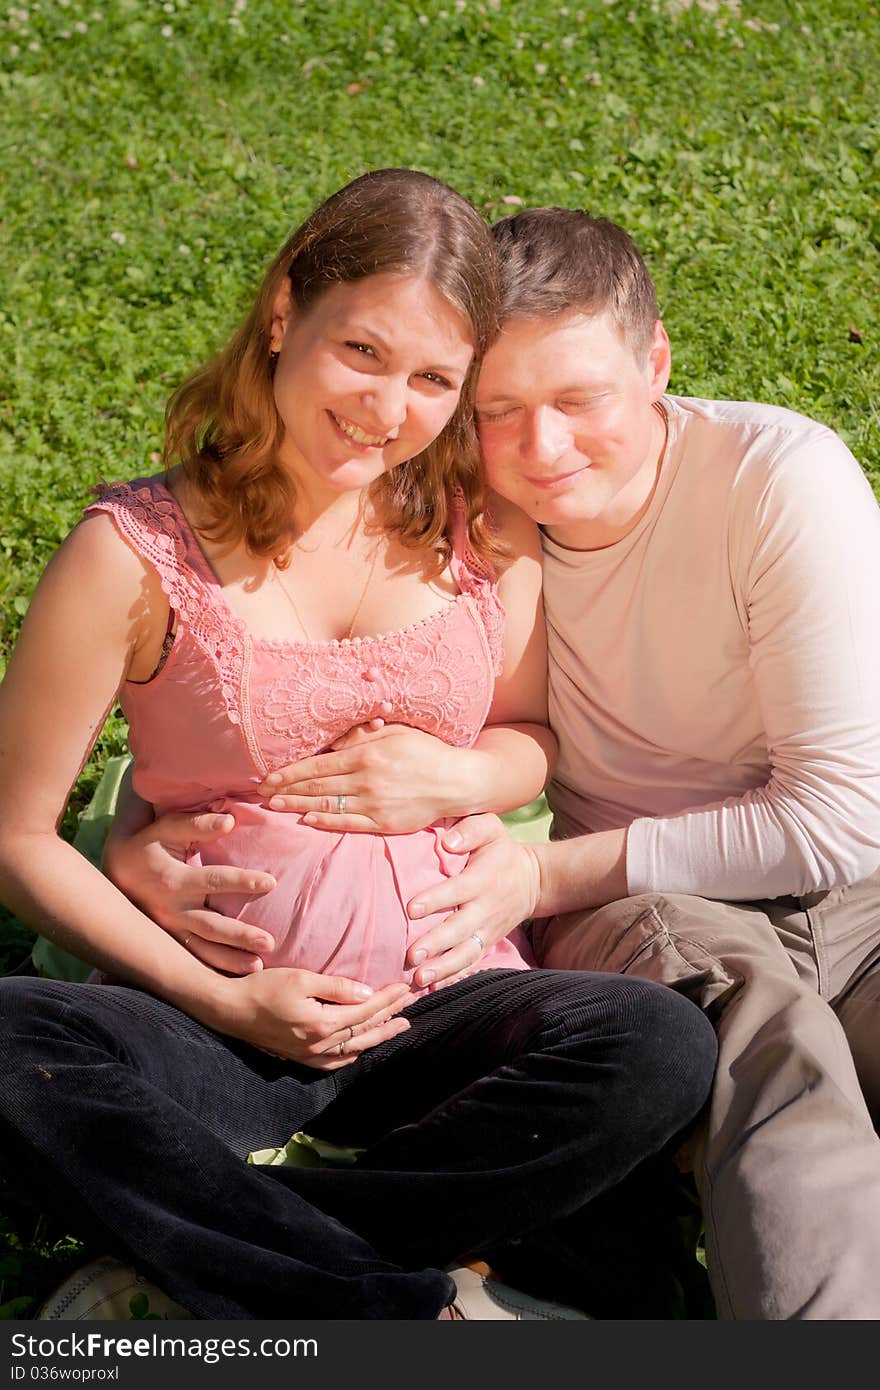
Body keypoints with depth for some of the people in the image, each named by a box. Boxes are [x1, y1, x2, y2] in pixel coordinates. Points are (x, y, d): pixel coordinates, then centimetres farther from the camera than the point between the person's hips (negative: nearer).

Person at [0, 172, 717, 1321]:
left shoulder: (482, 523, 3)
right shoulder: (138, 554, -7)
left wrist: (460, 777, -9)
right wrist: (222, 1005, -12)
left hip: (449, 1000, 3)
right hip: (220, 1020, -2)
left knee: (663, 1050, -28)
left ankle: (208, 1256, -20)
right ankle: (431, 1312, -25)